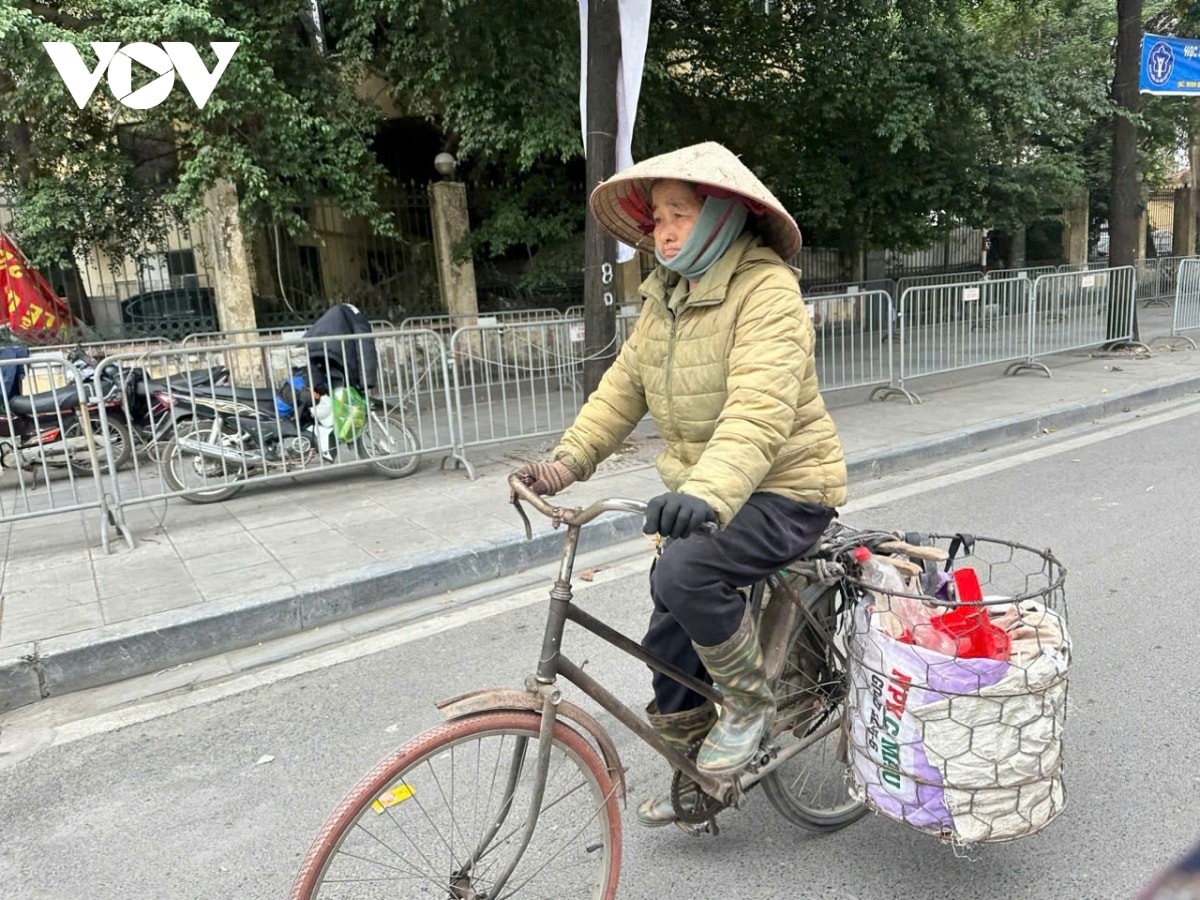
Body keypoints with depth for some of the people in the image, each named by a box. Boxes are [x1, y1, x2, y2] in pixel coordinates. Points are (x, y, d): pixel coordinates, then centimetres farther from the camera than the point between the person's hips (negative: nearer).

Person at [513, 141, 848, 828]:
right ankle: (697, 777, 34)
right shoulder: (667, 294, 7)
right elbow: (625, 384, 7)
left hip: (784, 488, -8)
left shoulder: (766, 289, -19)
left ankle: (750, 703, -2)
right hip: (700, 493, 8)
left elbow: (761, 407, -34)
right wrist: (570, 458, -5)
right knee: (670, 643, 9)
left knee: (685, 573, -31)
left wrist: (707, 493, -49)